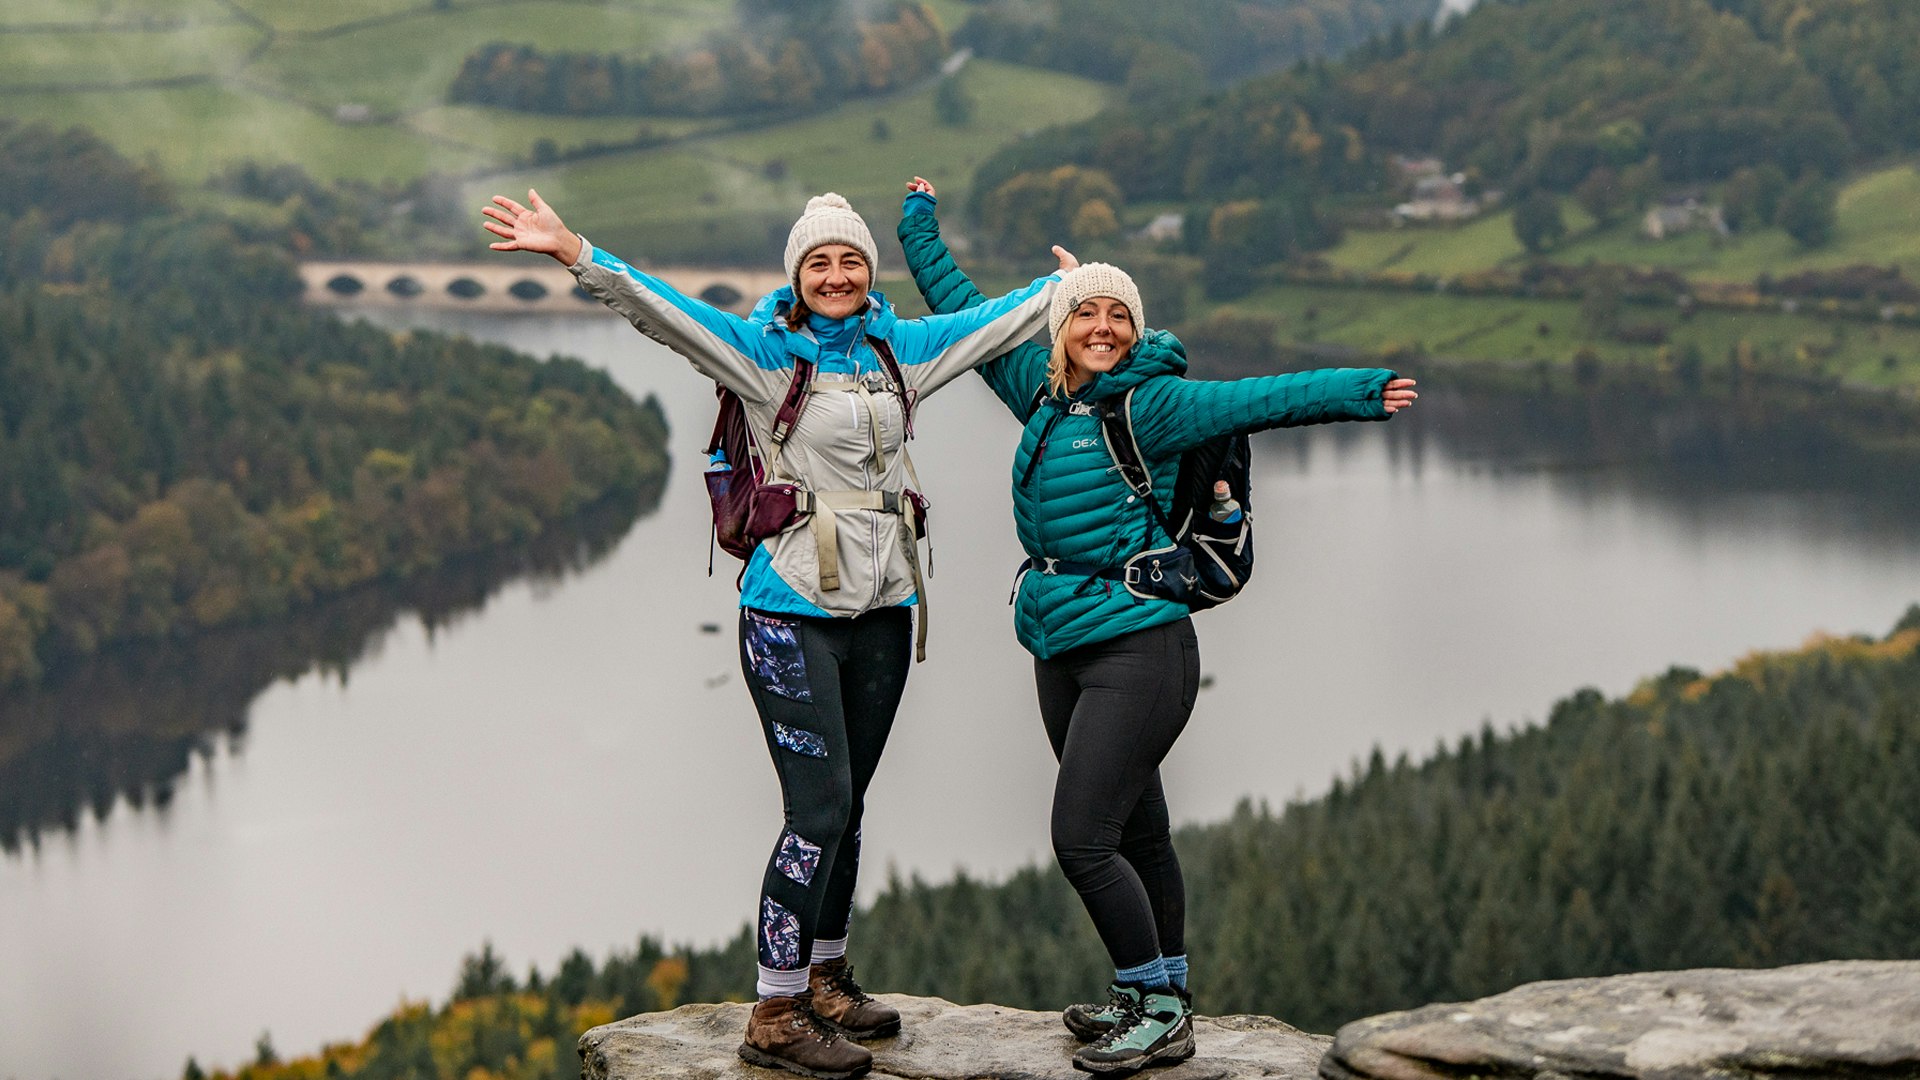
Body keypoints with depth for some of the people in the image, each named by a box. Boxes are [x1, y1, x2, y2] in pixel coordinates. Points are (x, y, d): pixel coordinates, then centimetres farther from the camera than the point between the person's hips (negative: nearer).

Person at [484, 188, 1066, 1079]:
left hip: (881, 609, 6)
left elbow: (998, 320, 23)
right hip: (793, 611, -6)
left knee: (845, 805, 13)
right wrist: (575, 255, -31)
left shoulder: (901, 349, 9)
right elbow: (662, 309, -17)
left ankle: (824, 979, 27)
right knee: (820, 806, -11)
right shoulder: (765, 352, -5)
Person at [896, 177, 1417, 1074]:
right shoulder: (1041, 393, 10)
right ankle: (1158, 1003, 23)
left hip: (1138, 647, -7)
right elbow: (967, 315, 24)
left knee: (1082, 838, -11)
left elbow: (1259, 398, -21)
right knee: (1134, 835, 14)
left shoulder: (1149, 404, -9)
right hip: (1061, 651, 7)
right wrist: (920, 232, 32)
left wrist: (1358, 393, -34)